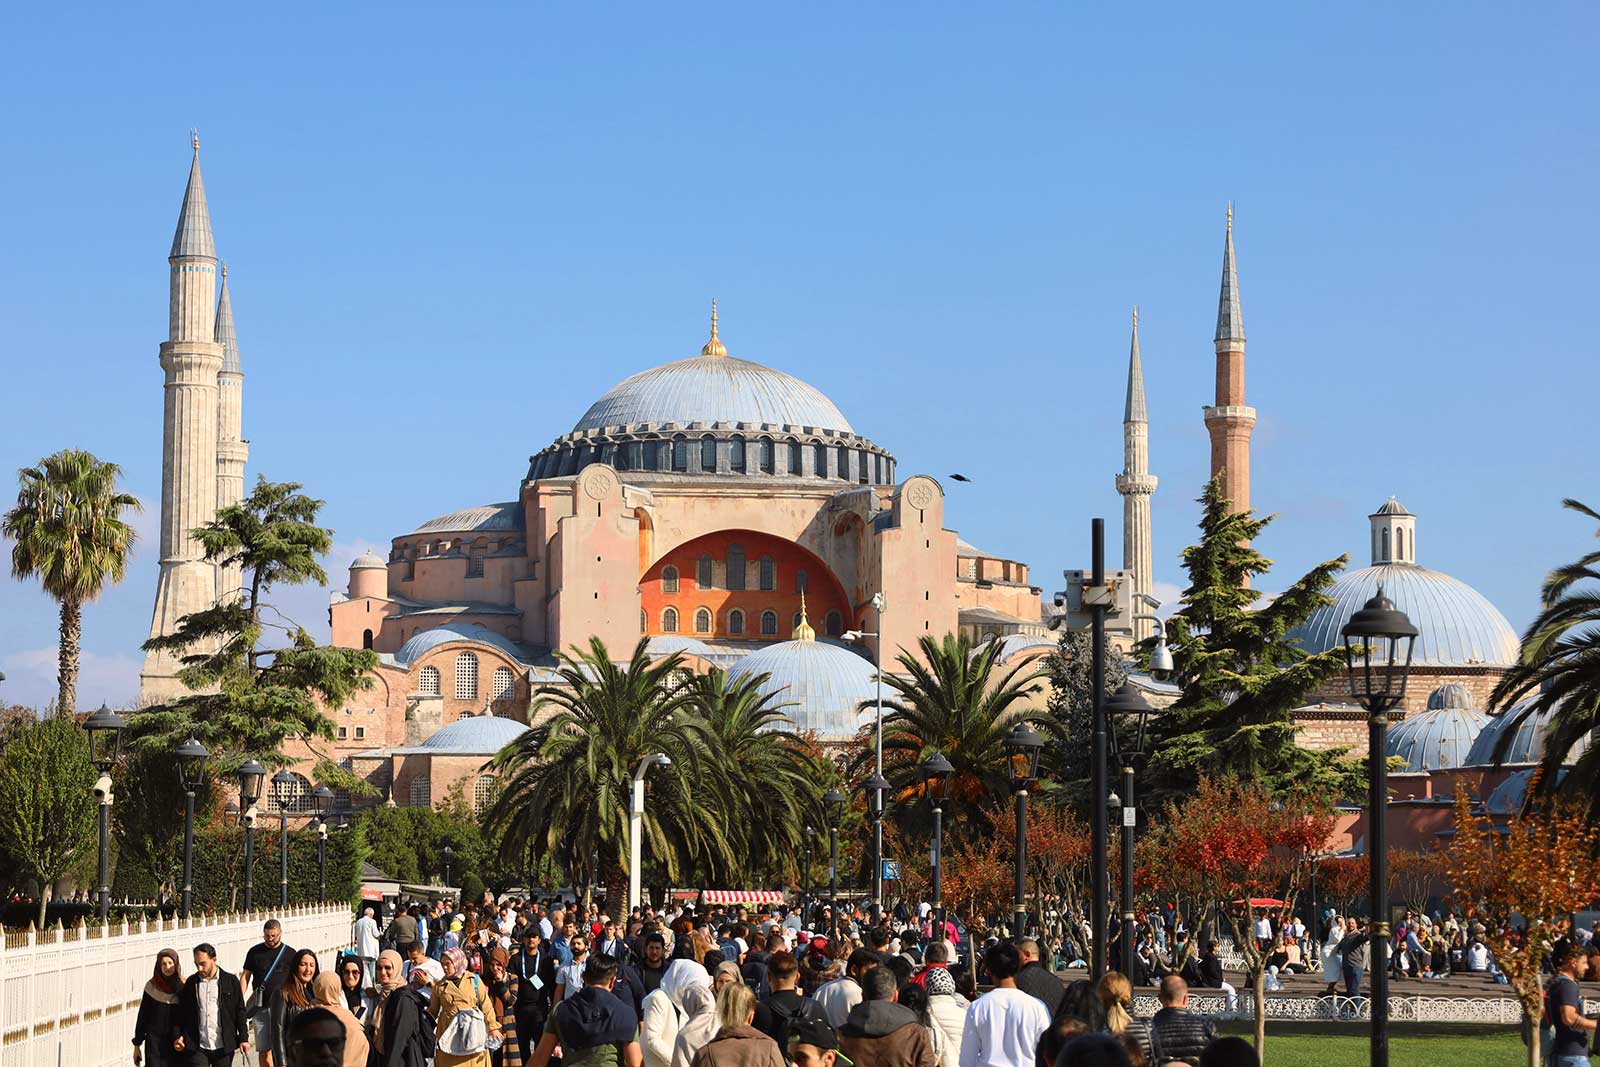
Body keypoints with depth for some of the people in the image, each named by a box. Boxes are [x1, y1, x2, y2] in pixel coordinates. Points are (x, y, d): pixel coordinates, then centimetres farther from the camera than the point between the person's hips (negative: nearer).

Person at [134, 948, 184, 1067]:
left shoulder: (184, 987, -1)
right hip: (154, 1041, 0)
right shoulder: (151, 986, 0)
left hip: (176, 1044, 0)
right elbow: (142, 1016, 5)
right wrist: (137, 1044, 6)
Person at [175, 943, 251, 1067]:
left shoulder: (231, 982, 2)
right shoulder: (190, 983, 6)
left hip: (223, 1047, -1)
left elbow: (240, 1012, 4)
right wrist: (179, 1037, -2)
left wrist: (244, 1039, -1)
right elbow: (182, 1013, 10)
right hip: (198, 1048, 1)